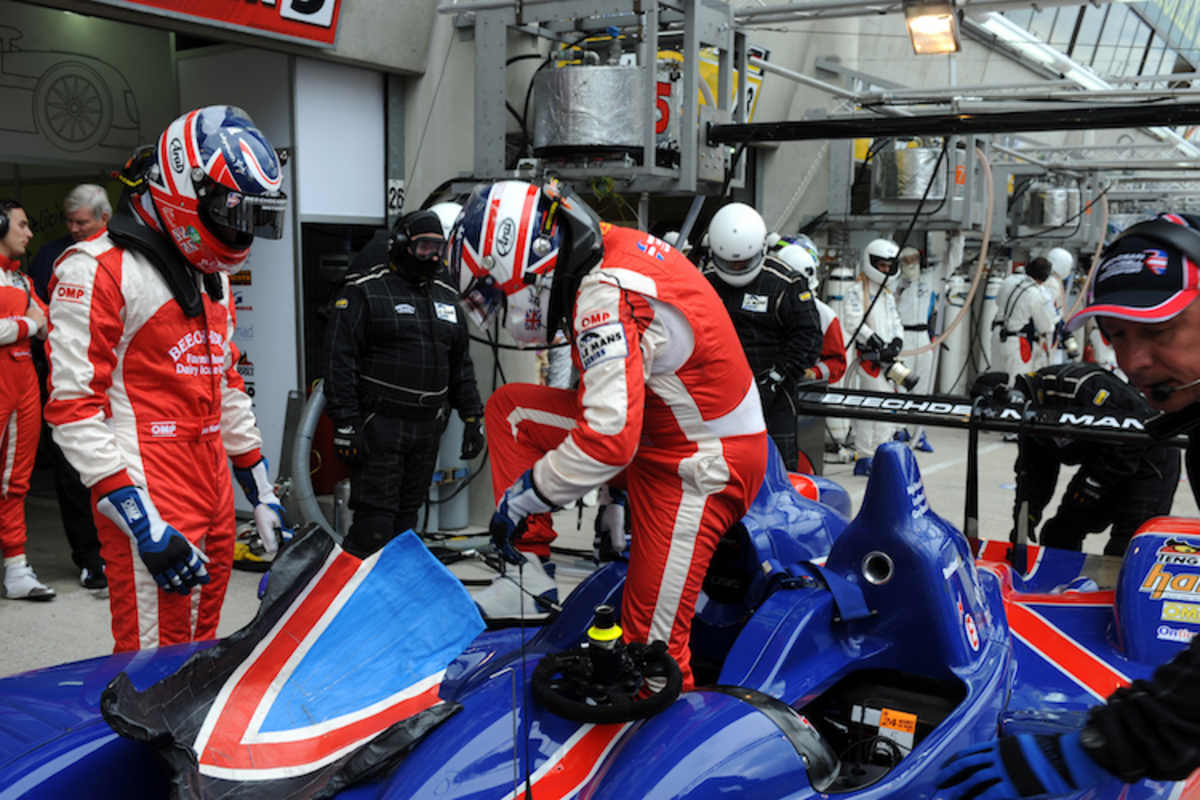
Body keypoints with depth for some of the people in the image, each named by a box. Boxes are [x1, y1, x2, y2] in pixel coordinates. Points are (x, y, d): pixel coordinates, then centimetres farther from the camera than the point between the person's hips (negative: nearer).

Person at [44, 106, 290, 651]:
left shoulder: (211, 273, 16)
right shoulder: (99, 271, -11)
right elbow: (73, 408, -16)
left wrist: (261, 492, 21)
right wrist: (144, 524, -20)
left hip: (214, 501, 8)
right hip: (150, 504, -8)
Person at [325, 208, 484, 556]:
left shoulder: (446, 297, 16)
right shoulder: (364, 291, -5)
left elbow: (461, 363, 21)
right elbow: (341, 360, -10)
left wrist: (473, 417, 16)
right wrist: (345, 423, -16)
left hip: (427, 429, 7)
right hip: (378, 425, -6)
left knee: (407, 519, 13)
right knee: (374, 526, -9)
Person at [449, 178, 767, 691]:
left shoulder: (607, 296, -28)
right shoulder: (614, 250, 2)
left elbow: (610, 437, -35)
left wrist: (523, 497, -23)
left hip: (697, 468, -10)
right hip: (654, 428, 10)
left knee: (653, 648, -5)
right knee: (508, 408, 6)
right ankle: (530, 560, 5)